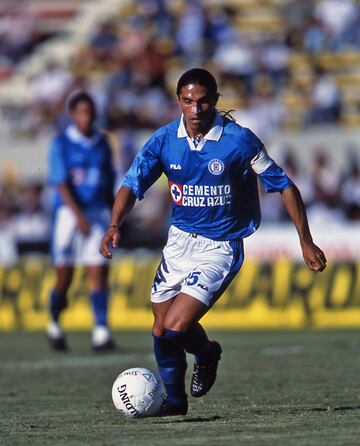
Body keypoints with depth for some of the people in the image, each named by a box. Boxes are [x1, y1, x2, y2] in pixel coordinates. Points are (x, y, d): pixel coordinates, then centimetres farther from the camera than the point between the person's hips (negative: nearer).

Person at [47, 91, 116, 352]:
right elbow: (60, 183, -12)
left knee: (98, 273, -6)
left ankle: (101, 332, -9)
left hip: (98, 213, 3)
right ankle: (54, 326, 25)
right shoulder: (61, 144, -5)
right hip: (70, 212, -3)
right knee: (64, 278, 3)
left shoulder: (102, 143, 10)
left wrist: (112, 217, 14)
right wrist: (78, 215, -22)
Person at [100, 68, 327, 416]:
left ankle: (206, 353, 18)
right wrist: (115, 225, -25)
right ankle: (174, 399, 33)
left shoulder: (239, 140, -16)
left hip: (219, 247, -5)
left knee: (176, 327, -17)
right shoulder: (164, 140, -6)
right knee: (161, 329, 9)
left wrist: (306, 242, -7)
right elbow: (132, 184, -6)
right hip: (179, 240, 5)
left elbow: (284, 186, -8)